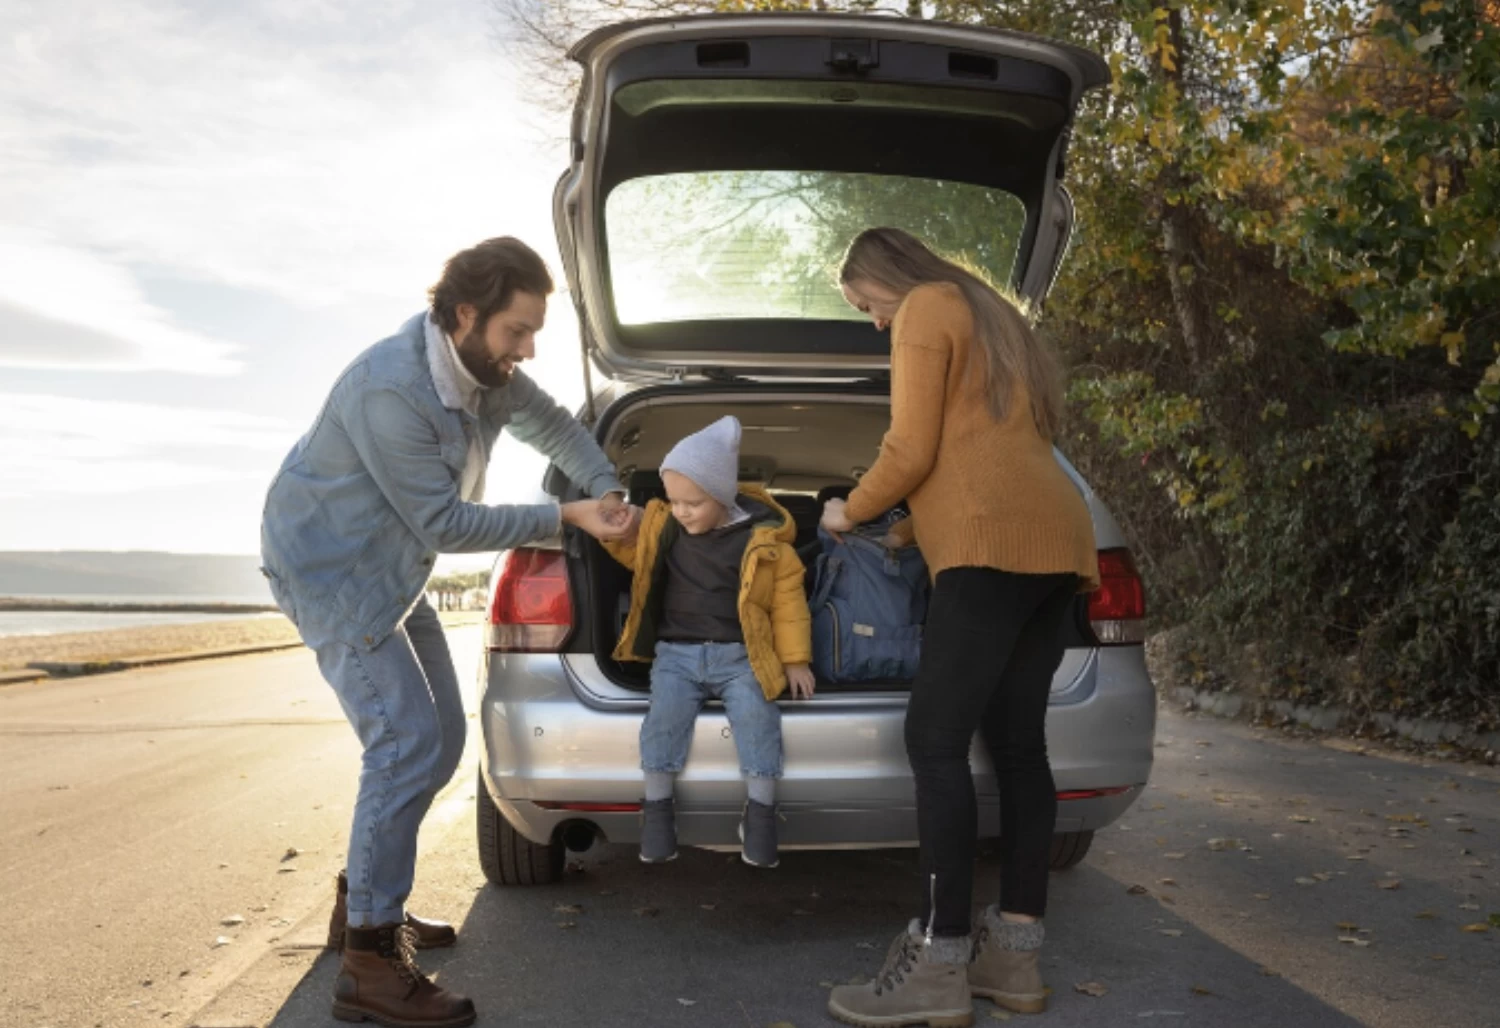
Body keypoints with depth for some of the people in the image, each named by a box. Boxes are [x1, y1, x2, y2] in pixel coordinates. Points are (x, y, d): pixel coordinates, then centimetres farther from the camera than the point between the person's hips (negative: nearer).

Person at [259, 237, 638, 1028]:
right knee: (407, 744, -16)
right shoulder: (392, 391, -30)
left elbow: (552, 426, 11)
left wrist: (606, 495, -5)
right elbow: (445, 523, -25)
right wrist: (568, 518, -23)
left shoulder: (484, 368, -5)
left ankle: (364, 901, 26)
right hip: (331, 569, -9)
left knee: (439, 738, 11)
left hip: (391, 573, 9)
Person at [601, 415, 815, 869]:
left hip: (739, 655, -2)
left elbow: (787, 599, 1)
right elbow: (631, 551, 24)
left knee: (755, 714, -25)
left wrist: (795, 659, -1)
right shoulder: (662, 528, 6)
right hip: (676, 652, 2)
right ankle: (657, 806, -6)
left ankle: (760, 811, -10)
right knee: (665, 714, -23)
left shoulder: (762, 539, -4)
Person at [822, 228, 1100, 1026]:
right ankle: (1014, 953, 8)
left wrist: (850, 513, 11)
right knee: (1017, 744, 6)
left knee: (935, 742, -12)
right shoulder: (989, 317, 31)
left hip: (996, 540, -10)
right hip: (1051, 537, 10)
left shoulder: (926, 310, 4)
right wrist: (917, 526, 33)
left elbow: (912, 451, -5)